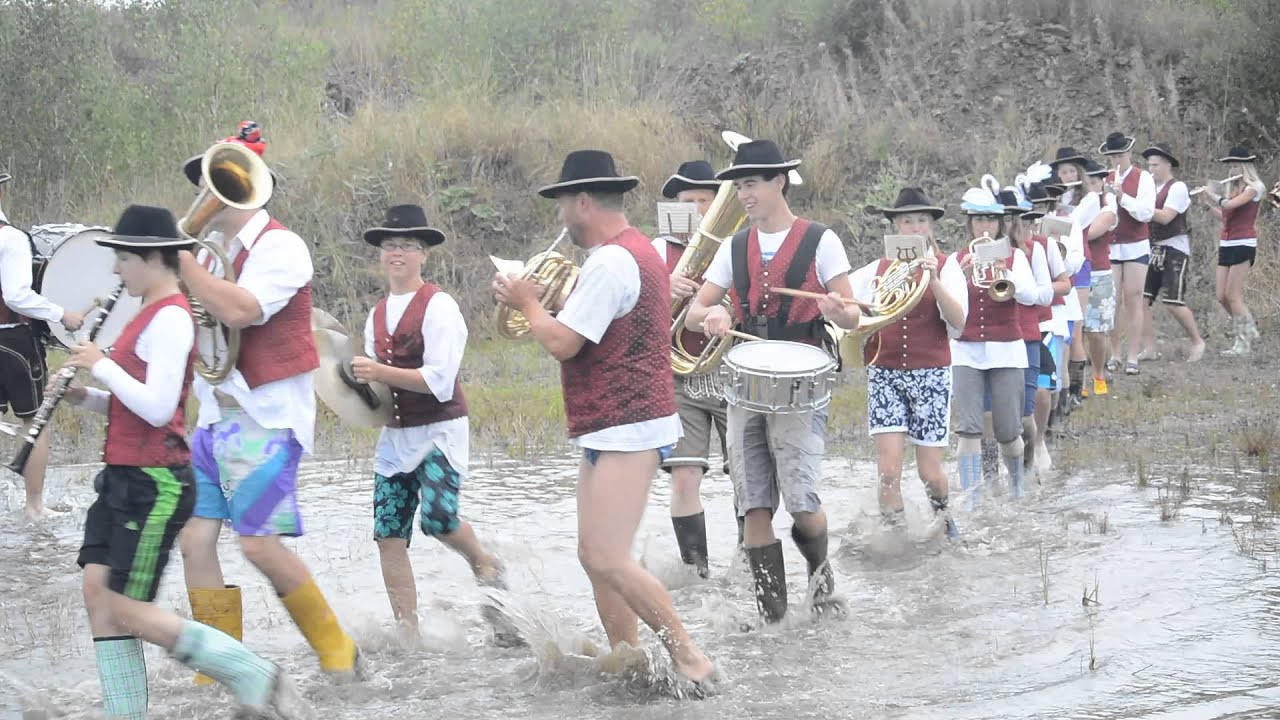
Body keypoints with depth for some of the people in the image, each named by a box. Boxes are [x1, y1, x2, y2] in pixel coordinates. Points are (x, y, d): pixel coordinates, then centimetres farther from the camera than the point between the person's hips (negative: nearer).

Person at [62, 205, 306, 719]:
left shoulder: (170, 319, -16)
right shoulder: (150, 316, 14)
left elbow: (156, 408, -23)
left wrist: (102, 365, -14)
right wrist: (82, 396, 4)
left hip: (155, 484, -10)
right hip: (124, 478, 10)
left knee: (126, 609, -8)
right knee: (97, 595, 5)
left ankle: (255, 677, -3)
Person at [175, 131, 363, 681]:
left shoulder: (280, 246, -10)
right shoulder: (210, 252, 14)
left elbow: (240, 310, -26)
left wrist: (180, 259, -18)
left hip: (266, 419, -8)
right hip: (215, 418, 8)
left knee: (259, 543, -11)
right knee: (195, 539, -1)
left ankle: (336, 650, 8)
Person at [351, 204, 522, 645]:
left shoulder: (439, 307, -8)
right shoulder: (377, 315, 13)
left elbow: (439, 380, -16)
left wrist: (379, 372, -21)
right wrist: (359, 381, 0)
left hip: (440, 431, -6)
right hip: (394, 435, 6)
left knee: (437, 517, -24)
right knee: (389, 535, -2)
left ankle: (484, 564, 7)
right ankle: (408, 633, 5)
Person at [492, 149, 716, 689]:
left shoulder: (610, 262, -18)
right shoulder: (633, 251, 17)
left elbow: (561, 343, -21)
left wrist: (527, 302, -4)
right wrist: (541, 305, 9)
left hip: (627, 431, -11)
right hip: (610, 429, 11)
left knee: (608, 560, -14)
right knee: (594, 555, 11)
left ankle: (689, 659, -9)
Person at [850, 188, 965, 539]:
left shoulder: (945, 266, 1)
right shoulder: (878, 269, 8)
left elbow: (958, 321, -13)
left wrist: (933, 280, -26)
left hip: (930, 374, -2)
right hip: (885, 374, 2)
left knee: (929, 472, 2)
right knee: (889, 471, -10)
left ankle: (941, 513, 33)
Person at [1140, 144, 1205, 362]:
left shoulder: (1177, 188, -9)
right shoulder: (1150, 188, 14)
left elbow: (1165, 217, -20)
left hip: (1174, 250, -7)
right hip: (1152, 249, 7)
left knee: (1173, 302, -10)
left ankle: (1197, 342, 10)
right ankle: (1149, 348, 3)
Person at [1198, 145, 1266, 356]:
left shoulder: (1253, 187, -8)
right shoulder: (1233, 188, 17)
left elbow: (1229, 205, -21)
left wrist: (1213, 195, -5)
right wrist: (1209, 202, 8)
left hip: (1243, 244, -8)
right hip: (1226, 245, 8)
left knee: (1233, 296, -9)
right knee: (1222, 297, 5)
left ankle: (1243, 344, -3)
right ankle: (1249, 332, 20)